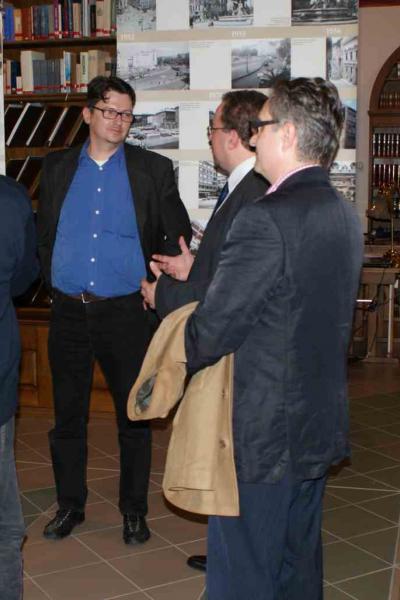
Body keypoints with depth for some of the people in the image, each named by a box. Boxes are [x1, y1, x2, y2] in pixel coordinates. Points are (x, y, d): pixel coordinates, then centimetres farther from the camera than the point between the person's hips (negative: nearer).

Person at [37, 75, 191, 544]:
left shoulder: (154, 169, 1)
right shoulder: (56, 167, 8)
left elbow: (177, 234, 5)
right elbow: (42, 235, 13)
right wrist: (53, 281, 3)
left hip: (126, 312, -2)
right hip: (68, 312, 2)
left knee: (134, 417, 6)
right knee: (68, 416, 12)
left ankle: (133, 510, 22)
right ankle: (70, 504, 29)